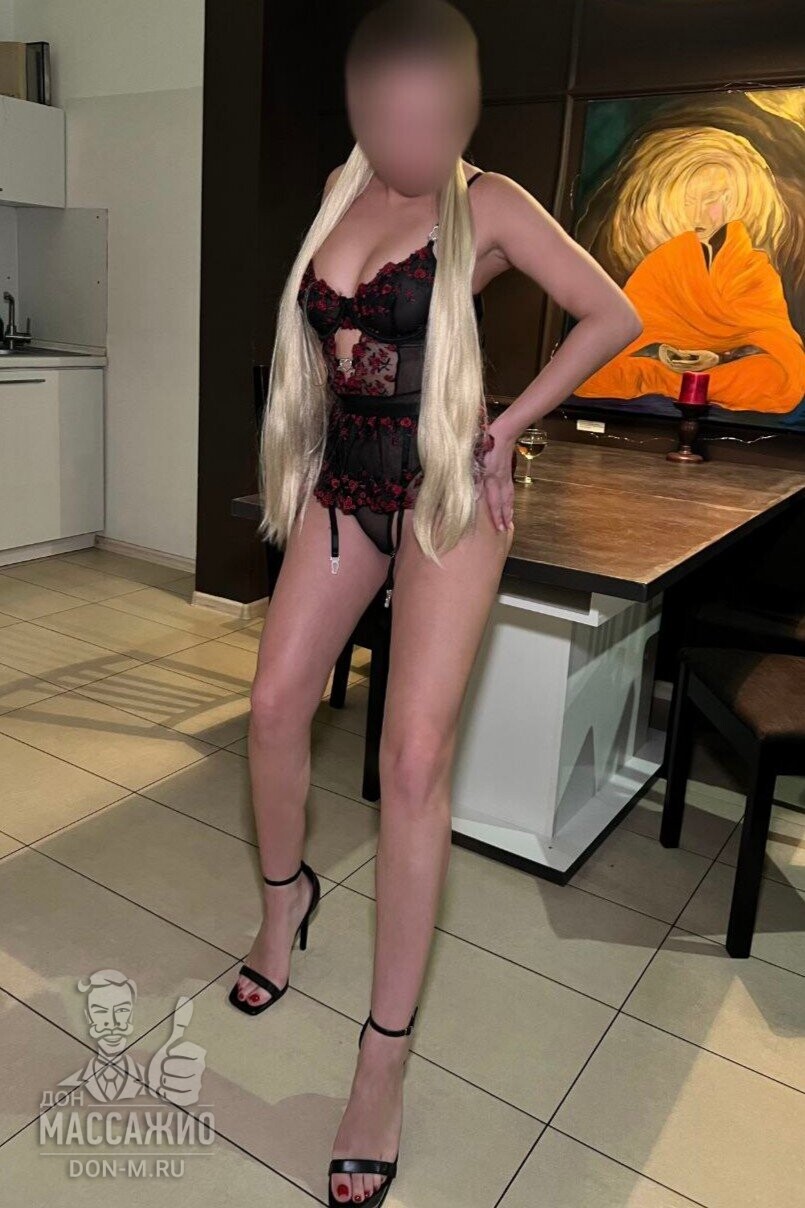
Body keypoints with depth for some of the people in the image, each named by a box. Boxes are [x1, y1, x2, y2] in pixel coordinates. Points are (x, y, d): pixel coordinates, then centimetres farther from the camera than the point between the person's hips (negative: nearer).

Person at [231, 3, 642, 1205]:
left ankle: (385, 1060, -1)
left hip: (446, 493, -5)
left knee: (415, 755, -13)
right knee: (276, 702, 1)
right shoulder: (341, 189, 9)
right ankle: (285, 894, 32)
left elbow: (615, 315, -3)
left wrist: (510, 423, -4)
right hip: (344, 482, 5)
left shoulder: (488, 203, -5)